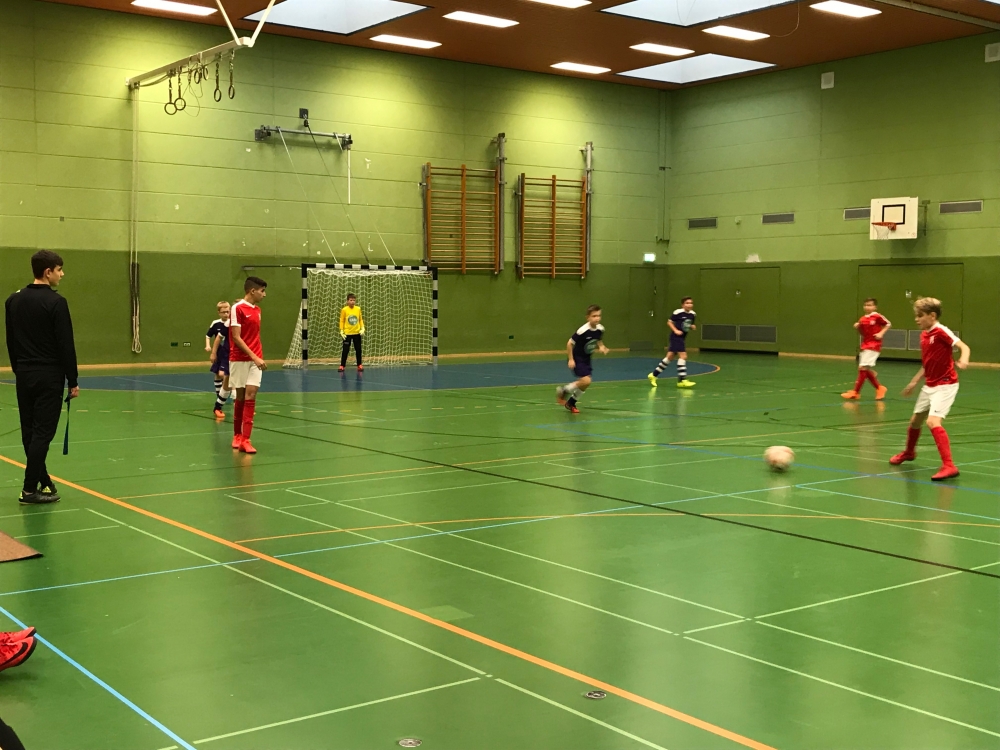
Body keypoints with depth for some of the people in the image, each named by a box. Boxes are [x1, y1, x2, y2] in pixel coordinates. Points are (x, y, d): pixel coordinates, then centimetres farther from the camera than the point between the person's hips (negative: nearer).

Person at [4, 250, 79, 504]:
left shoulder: (14, 300, 7)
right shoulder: (55, 302, -14)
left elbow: (11, 341, 13)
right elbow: (66, 345, -14)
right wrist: (73, 381, -8)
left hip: (24, 375, 7)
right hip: (49, 376, -7)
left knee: (29, 431, 12)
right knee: (42, 432, -3)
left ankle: (43, 480, 24)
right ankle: (30, 489, -4)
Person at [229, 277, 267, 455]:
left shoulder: (257, 310, 12)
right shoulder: (237, 308, -10)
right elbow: (236, 337, -14)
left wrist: (260, 357, 11)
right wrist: (254, 357, -20)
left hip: (255, 360, 5)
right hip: (239, 359, -5)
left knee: (251, 396, -6)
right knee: (240, 397, 5)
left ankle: (245, 440, -7)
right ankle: (237, 435, 23)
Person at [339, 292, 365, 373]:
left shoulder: (358, 309, 1)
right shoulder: (344, 310, -6)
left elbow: (361, 320, 9)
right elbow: (342, 321, -1)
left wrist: (362, 328, -2)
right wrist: (341, 331, -6)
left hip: (357, 333, 2)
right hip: (347, 333, -2)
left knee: (358, 349, 8)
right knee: (345, 350, 0)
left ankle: (359, 365, 17)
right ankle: (342, 366, 6)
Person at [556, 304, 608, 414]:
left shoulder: (600, 329, -8)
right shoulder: (583, 330, -28)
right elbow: (569, 343, -20)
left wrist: (601, 347, -7)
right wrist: (571, 359, -19)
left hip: (586, 358, 7)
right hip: (577, 358, -7)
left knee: (586, 383, 8)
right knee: (586, 381, -18)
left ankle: (571, 402, 29)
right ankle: (564, 390, 5)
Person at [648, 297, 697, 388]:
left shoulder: (693, 314, 5)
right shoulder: (678, 312, -14)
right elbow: (669, 321, -7)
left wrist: (693, 327, -3)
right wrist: (675, 330, -17)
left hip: (682, 338, 8)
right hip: (676, 337, -8)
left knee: (670, 357, 10)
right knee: (683, 356, -15)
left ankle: (654, 375, 21)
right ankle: (682, 380, -13)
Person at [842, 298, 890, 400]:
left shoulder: (877, 316, -9)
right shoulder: (862, 319, 8)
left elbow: (888, 324, 0)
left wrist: (881, 333, -13)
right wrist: (858, 327, -3)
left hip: (873, 346, -7)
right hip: (865, 345, 7)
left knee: (863, 368, -11)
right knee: (867, 370, 8)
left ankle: (856, 392, -7)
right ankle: (879, 388, 24)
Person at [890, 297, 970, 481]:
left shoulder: (941, 332, -17)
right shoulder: (924, 335, 8)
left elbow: (964, 347, -27)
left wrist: (963, 360, -48)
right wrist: (914, 382, 20)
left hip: (945, 385, -9)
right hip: (929, 386, 9)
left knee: (933, 422, -24)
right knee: (915, 420, 22)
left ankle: (949, 466, -23)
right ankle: (909, 452, 49)